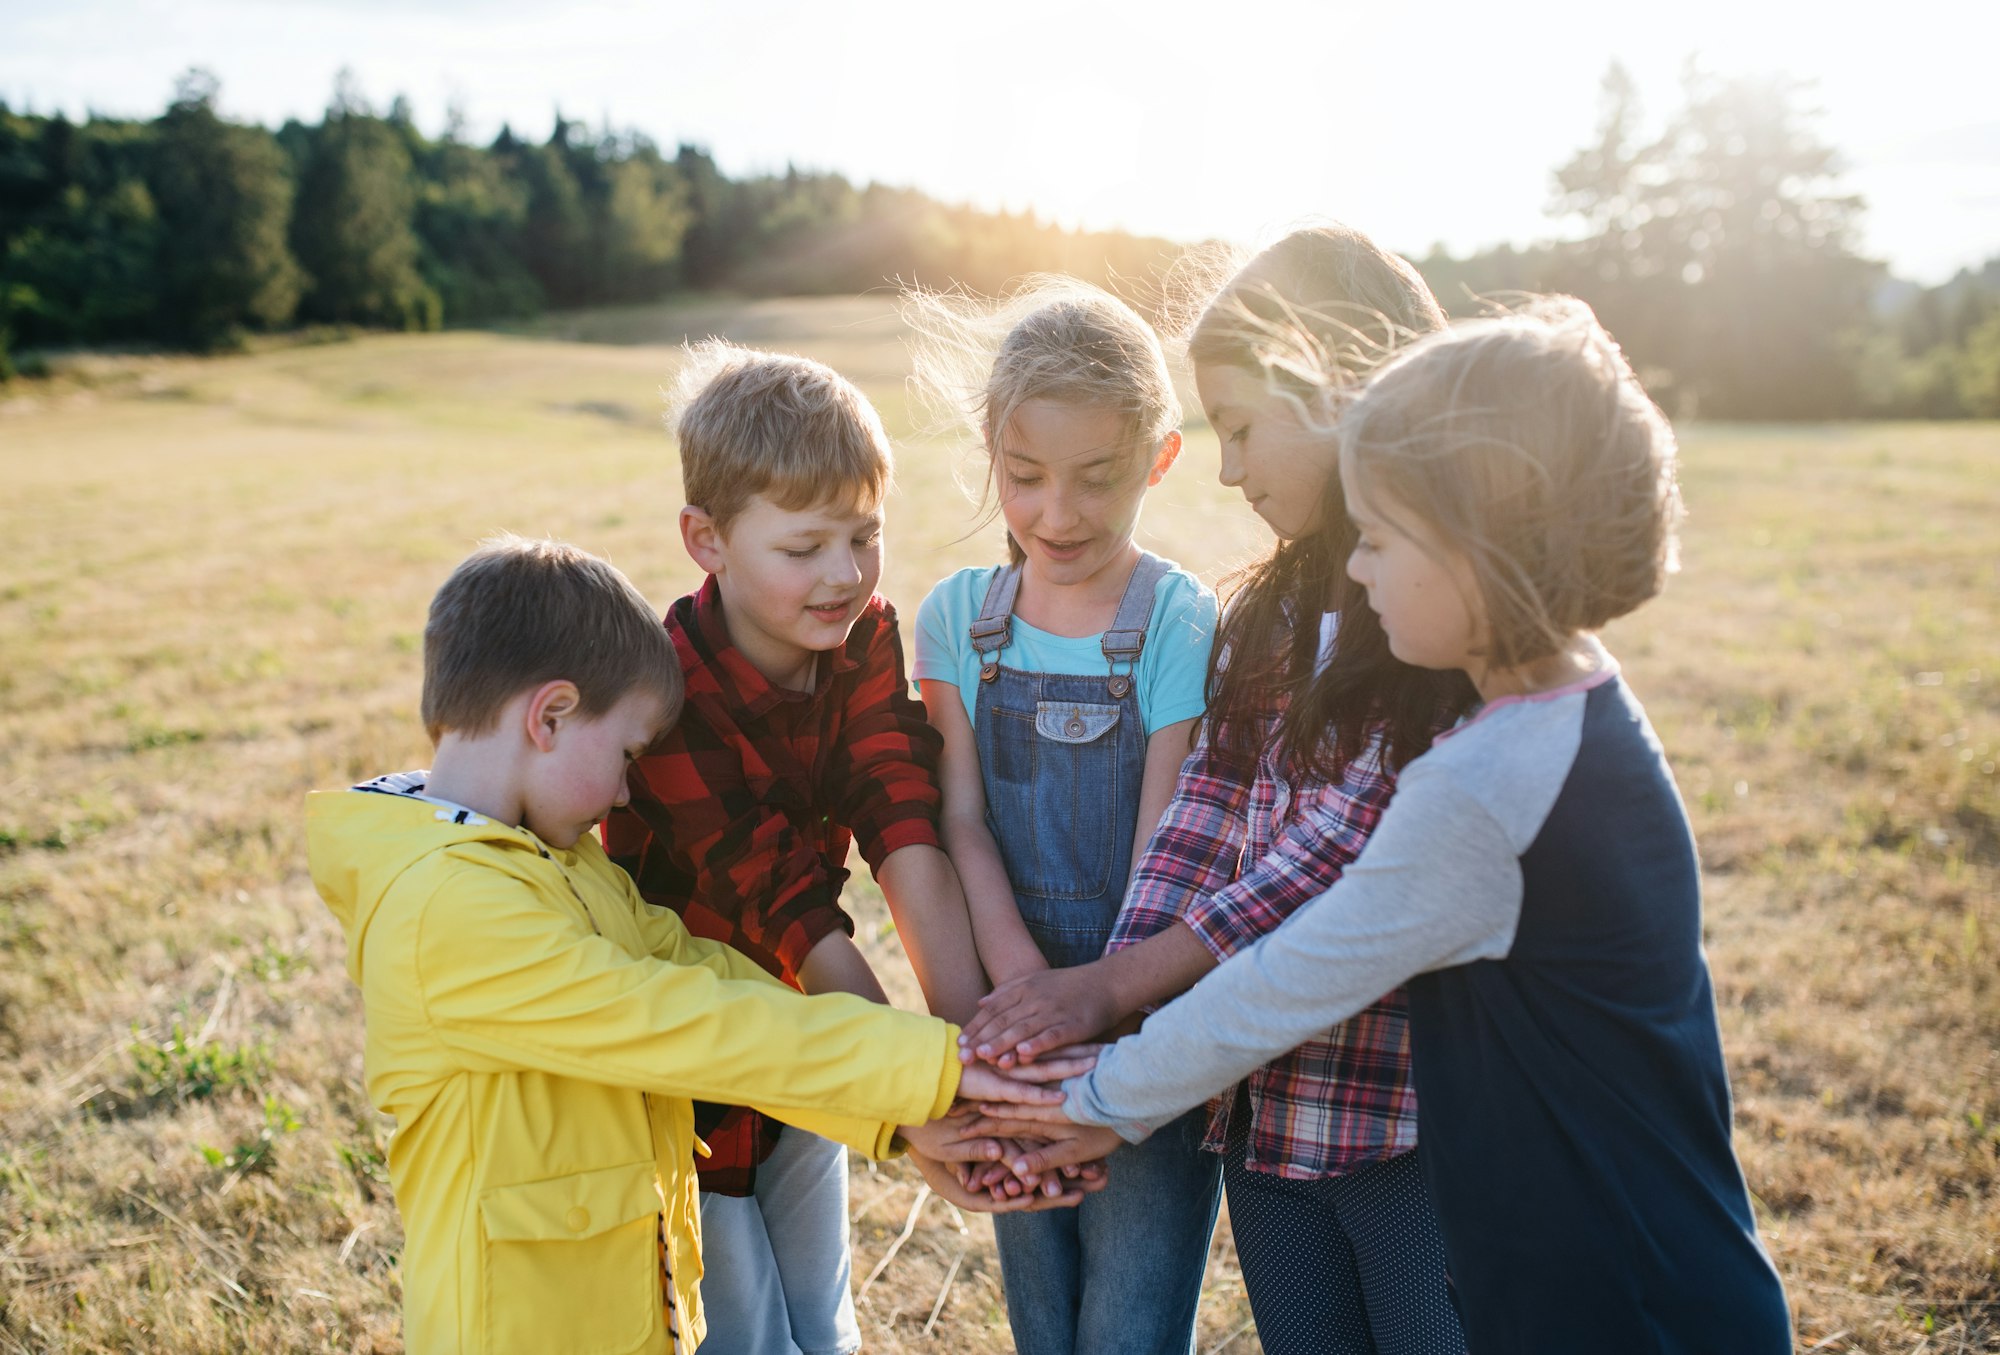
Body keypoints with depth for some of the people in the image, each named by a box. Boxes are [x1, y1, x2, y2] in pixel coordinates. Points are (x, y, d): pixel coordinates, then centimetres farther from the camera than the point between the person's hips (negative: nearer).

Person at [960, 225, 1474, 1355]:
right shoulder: (1270, 617, 9)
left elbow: (1357, 845, -20)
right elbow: (1201, 826, -1)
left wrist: (1115, 983, -19)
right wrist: (1102, 1047, -12)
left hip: (1425, 1125, -6)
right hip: (1272, 1112, 6)